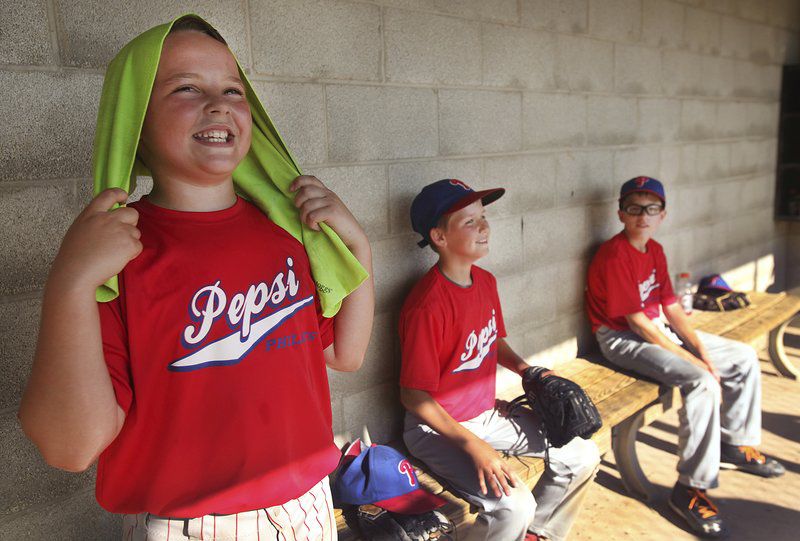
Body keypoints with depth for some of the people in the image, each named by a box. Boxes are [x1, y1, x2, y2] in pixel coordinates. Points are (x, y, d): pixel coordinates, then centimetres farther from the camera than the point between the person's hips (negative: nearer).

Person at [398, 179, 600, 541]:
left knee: (583, 456, 7)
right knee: (514, 506, -26)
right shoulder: (427, 306, -26)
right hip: (438, 428, -8)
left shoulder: (485, 281, 1)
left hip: (487, 413, 9)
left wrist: (527, 371, 0)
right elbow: (413, 396, -22)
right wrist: (474, 446, -25)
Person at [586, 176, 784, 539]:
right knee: (703, 383, -28)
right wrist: (691, 360, -21)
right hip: (622, 339, -10)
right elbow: (636, 321, -23)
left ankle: (736, 443, 29)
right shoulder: (614, 254, -20)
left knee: (743, 357, 11)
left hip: (657, 330, 10)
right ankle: (690, 489, -16)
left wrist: (703, 351, -5)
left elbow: (671, 307, 7)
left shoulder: (655, 250, 9)